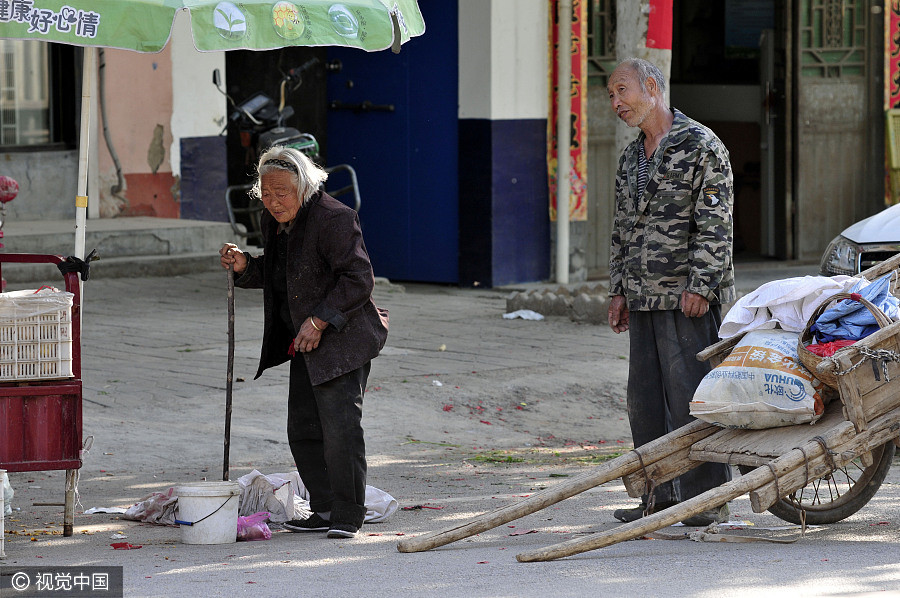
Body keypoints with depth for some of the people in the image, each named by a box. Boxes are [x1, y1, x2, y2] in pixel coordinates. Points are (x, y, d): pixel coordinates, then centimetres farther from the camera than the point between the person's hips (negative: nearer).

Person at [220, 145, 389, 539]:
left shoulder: (334, 219, -18)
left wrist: (319, 320, -22)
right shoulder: (273, 222, 9)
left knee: (340, 426, -13)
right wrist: (245, 266, 1)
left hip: (342, 338, -9)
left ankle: (348, 516, -6)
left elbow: (358, 280, -19)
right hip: (305, 343, 9)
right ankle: (325, 510, 17)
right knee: (303, 429, 8)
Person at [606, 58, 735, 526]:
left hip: (689, 298, -8)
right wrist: (619, 289, 17)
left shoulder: (700, 146, -6)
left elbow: (715, 224, -12)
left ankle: (707, 497, -5)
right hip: (643, 300, 8)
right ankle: (660, 496, 15)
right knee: (644, 400, 7)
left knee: (690, 398, -9)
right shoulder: (631, 158, 18)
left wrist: (699, 285, -17)